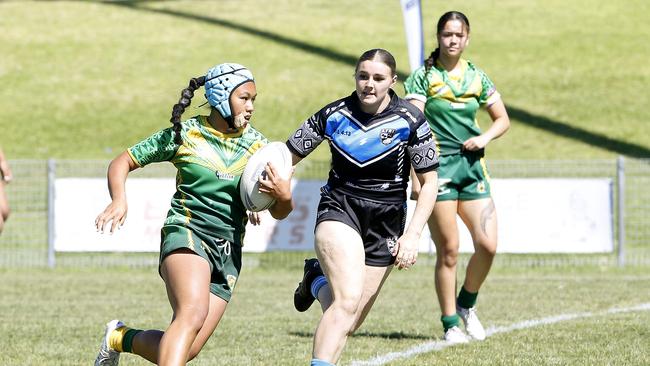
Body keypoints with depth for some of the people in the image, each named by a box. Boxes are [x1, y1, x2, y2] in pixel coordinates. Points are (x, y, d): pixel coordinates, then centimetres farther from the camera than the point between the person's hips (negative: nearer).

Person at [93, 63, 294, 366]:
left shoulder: (256, 144, 10)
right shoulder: (184, 135, 1)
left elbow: (279, 213, 13)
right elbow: (122, 163, 7)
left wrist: (283, 196, -11)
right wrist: (119, 201, -13)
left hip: (228, 254, 4)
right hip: (187, 234, -4)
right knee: (193, 314, -34)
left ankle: (121, 338, 22)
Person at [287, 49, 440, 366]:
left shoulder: (409, 121, -8)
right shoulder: (333, 115, -5)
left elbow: (429, 182, -2)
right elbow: (288, 157, 3)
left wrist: (412, 235, -11)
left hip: (386, 225, 2)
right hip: (339, 211, -2)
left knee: (347, 324, 4)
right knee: (348, 301, -28)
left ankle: (318, 280, 33)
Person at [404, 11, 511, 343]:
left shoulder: (477, 77, 11)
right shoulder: (423, 76, -1)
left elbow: (503, 120, 17)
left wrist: (485, 138, -4)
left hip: (472, 164, 4)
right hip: (438, 167, -4)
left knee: (487, 245, -6)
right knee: (448, 251, -5)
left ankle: (466, 304, 19)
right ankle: (450, 324, 6)